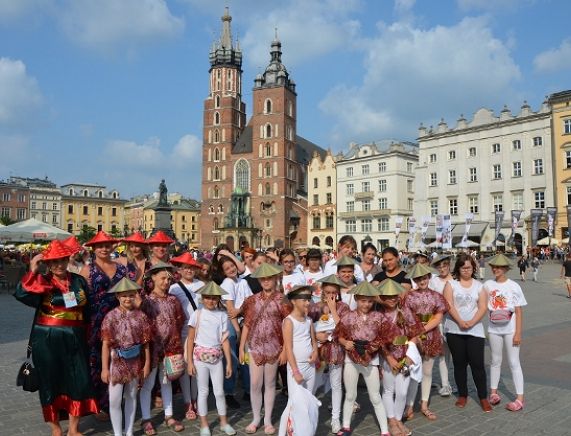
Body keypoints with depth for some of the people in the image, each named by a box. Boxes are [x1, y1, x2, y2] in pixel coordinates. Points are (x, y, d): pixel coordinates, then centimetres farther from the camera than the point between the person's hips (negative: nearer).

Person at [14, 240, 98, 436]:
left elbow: (88, 309, 10)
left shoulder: (79, 281, 5)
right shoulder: (41, 281, -3)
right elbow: (21, 294, -23)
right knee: (51, 382, 9)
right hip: (47, 341, -2)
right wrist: (33, 271, -25)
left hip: (74, 340, 3)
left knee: (79, 381, 6)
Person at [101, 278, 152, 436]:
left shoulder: (141, 316, -4)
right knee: (114, 400, 0)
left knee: (131, 397, 14)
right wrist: (105, 368, -8)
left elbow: (145, 343, 0)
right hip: (117, 362, -2)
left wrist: (147, 364, 1)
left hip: (135, 362, 2)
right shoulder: (111, 316, -8)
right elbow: (106, 344, -7)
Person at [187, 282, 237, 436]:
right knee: (203, 391, 8)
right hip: (200, 357, -1)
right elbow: (191, 339, -3)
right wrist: (190, 362, -5)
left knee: (219, 391, 9)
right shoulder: (197, 314, -6)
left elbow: (225, 340, 2)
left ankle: (224, 422, 24)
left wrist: (229, 363, 2)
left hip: (216, 358, 2)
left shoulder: (222, 315, -1)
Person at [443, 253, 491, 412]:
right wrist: (460, 321, -17)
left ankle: (483, 397, 10)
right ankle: (462, 395, 21)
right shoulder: (451, 284, 4)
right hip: (454, 330, 0)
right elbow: (449, 305, -6)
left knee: (477, 364, -3)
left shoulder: (479, 286, 8)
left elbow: (483, 307, -1)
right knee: (459, 363, 8)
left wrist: (471, 322, -15)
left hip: (475, 330, 0)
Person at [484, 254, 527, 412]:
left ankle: (520, 398, 8)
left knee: (514, 362, 1)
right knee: (495, 360, 14)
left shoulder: (513, 286, -8)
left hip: (510, 329, -3)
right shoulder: (488, 285, -1)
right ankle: (493, 392, 25)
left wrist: (518, 333, -10)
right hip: (493, 329, 3)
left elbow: (519, 312, -7)